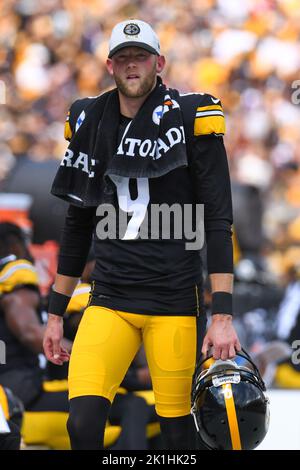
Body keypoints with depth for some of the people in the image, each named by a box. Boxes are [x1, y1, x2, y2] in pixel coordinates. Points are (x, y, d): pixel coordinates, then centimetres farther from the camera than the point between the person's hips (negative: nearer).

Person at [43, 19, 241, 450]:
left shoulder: (190, 119, -3)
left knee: (177, 433, 0)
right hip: (109, 300, 3)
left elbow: (218, 223, -5)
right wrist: (56, 314, 17)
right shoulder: (90, 123, 9)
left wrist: (223, 315, -12)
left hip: (176, 301, -3)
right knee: (83, 425, -15)